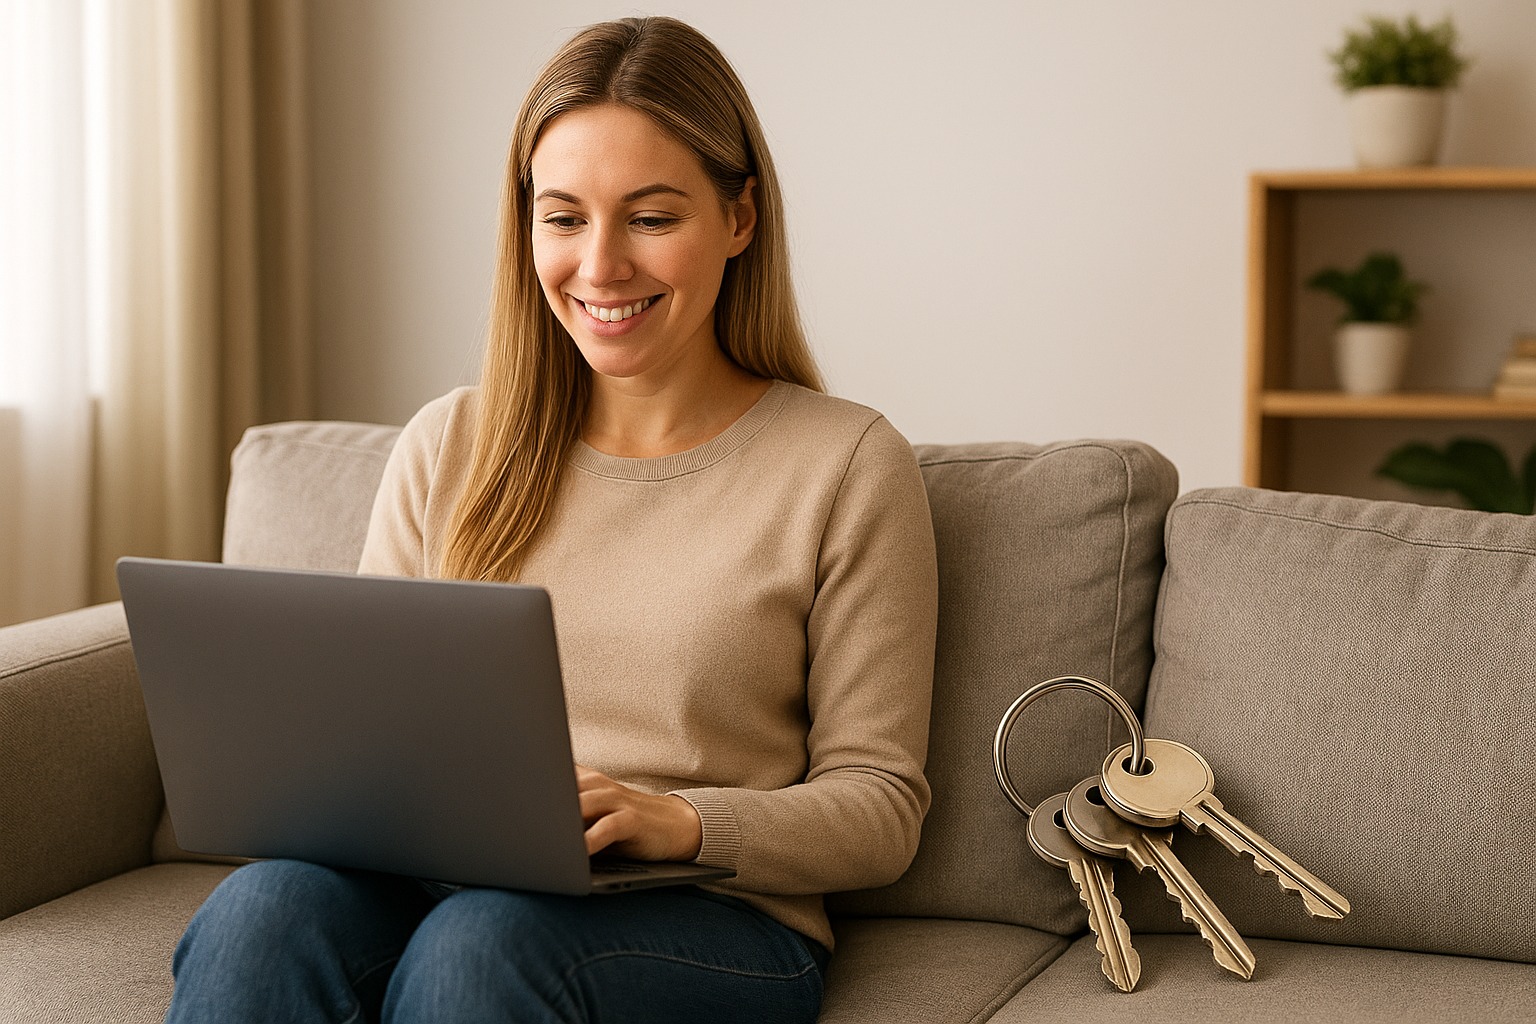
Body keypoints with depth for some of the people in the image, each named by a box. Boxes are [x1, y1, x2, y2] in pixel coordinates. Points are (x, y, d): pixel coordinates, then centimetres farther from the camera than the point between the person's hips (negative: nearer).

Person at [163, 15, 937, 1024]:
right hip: (438, 885, 3)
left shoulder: (848, 465, 2)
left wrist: (677, 822, -18)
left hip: (716, 916, -2)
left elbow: (879, 806, 1)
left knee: (478, 942, -36)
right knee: (264, 909, -32)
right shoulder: (449, 447, 13)